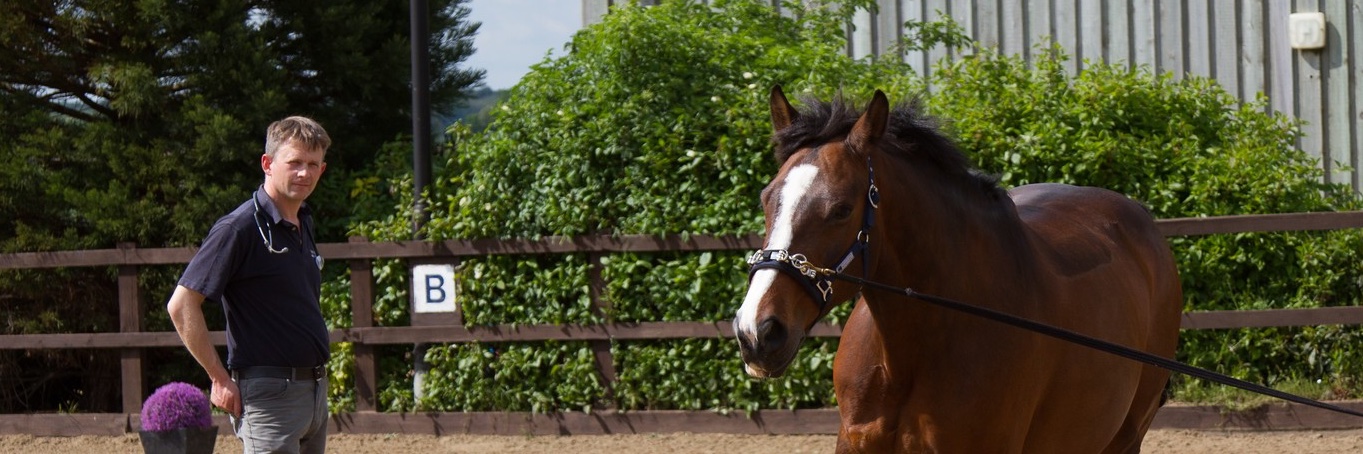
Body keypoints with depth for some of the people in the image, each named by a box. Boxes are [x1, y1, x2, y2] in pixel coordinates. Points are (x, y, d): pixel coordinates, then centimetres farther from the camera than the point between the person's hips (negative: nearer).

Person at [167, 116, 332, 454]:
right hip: (268, 395, -9)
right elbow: (181, 305, -16)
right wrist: (220, 378, -13)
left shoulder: (303, 224, 14)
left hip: (313, 387, 9)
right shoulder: (240, 228, -13)